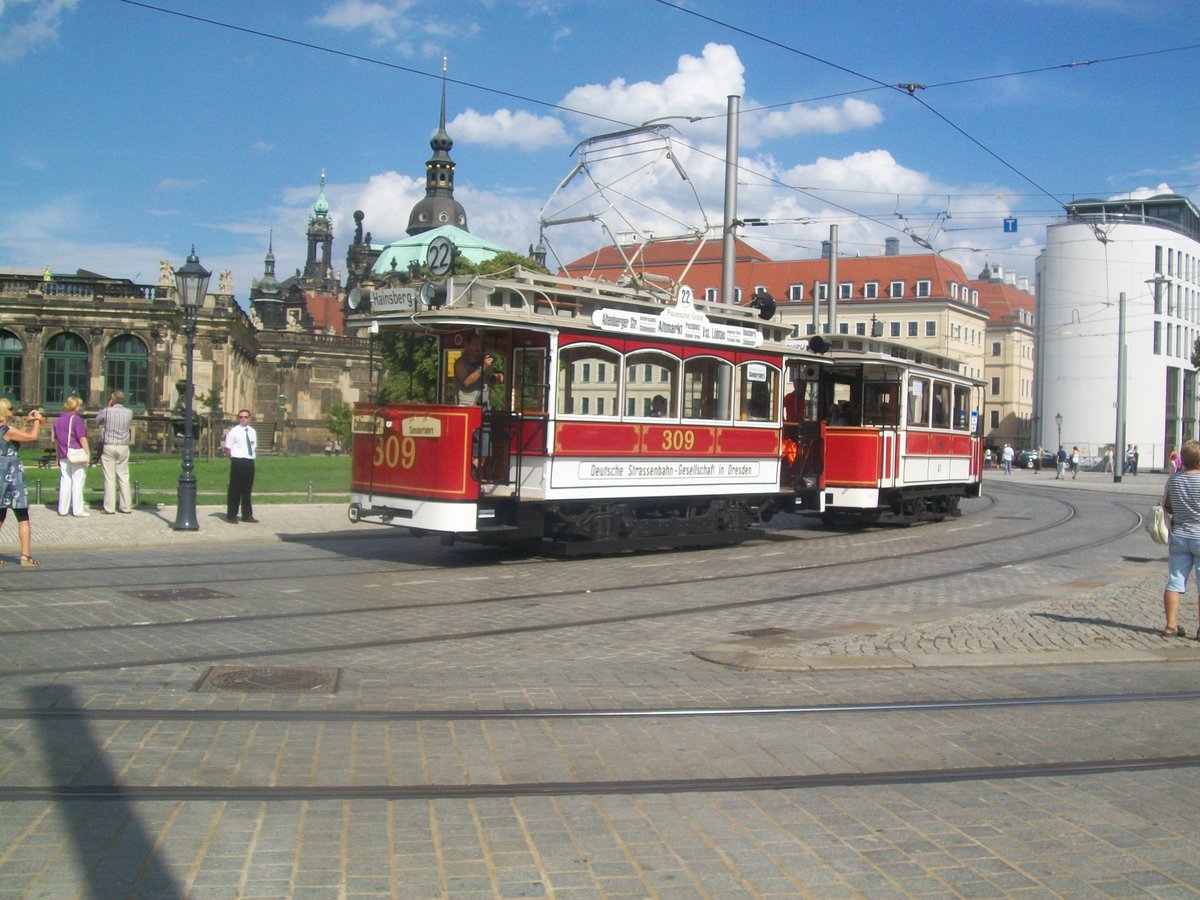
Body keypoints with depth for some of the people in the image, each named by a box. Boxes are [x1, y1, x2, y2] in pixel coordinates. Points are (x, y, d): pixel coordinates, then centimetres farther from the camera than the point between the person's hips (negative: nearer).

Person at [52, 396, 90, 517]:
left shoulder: (57, 421, 11)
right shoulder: (76, 419, -11)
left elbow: (56, 440, 17)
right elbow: (82, 438, -15)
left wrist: (59, 454, 23)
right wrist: (88, 453, -12)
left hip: (63, 456, 6)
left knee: (65, 481, 11)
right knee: (77, 482, -1)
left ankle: (63, 509, 14)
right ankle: (78, 510, 1)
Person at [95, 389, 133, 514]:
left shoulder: (106, 411, -8)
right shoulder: (129, 412, -1)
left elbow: (97, 421, 10)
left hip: (108, 446, -3)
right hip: (123, 447, 3)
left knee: (109, 477, 0)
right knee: (124, 477, 9)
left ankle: (109, 508, 1)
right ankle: (125, 506, 10)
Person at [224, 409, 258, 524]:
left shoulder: (252, 432, 11)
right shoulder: (234, 431, -6)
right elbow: (227, 447, -4)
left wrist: (251, 456, 10)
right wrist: (234, 459, -4)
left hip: (250, 461, 6)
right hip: (238, 462, -6)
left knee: (247, 489, 12)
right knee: (235, 489, -2)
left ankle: (247, 515, 19)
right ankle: (231, 516, 5)